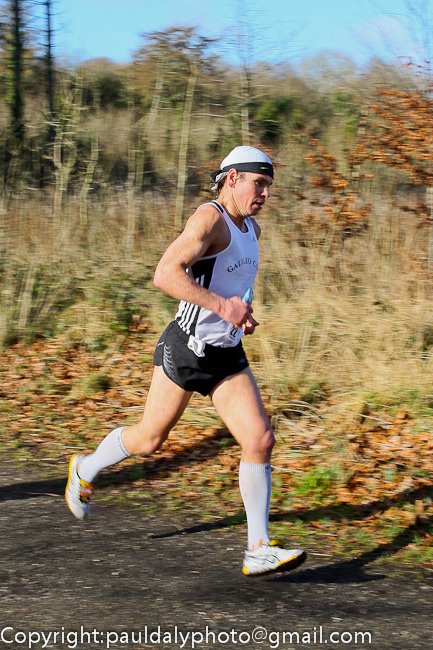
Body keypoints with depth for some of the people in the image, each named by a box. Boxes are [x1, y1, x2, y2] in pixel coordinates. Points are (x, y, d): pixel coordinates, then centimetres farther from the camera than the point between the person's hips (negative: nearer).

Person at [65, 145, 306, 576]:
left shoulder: (252, 229, 11)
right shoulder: (210, 218, -16)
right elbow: (165, 274, -28)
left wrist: (242, 309, 13)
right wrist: (220, 305, -32)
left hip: (228, 355, 7)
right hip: (186, 350, -7)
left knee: (260, 440, -8)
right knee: (149, 439, 8)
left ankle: (259, 550, -4)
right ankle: (85, 471, 39)